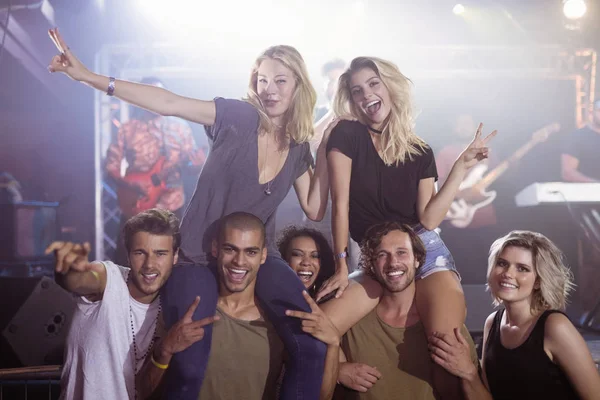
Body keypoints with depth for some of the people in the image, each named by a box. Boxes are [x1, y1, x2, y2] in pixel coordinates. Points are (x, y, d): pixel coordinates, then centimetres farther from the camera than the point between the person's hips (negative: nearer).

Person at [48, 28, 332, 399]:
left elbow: (315, 210, 4)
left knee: (314, 344, -18)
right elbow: (168, 103, -20)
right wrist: (88, 76, -29)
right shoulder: (239, 117, -11)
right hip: (200, 256, -3)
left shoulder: (298, 148, 4)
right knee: (188, 369, -13)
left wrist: (325, 150, -3)